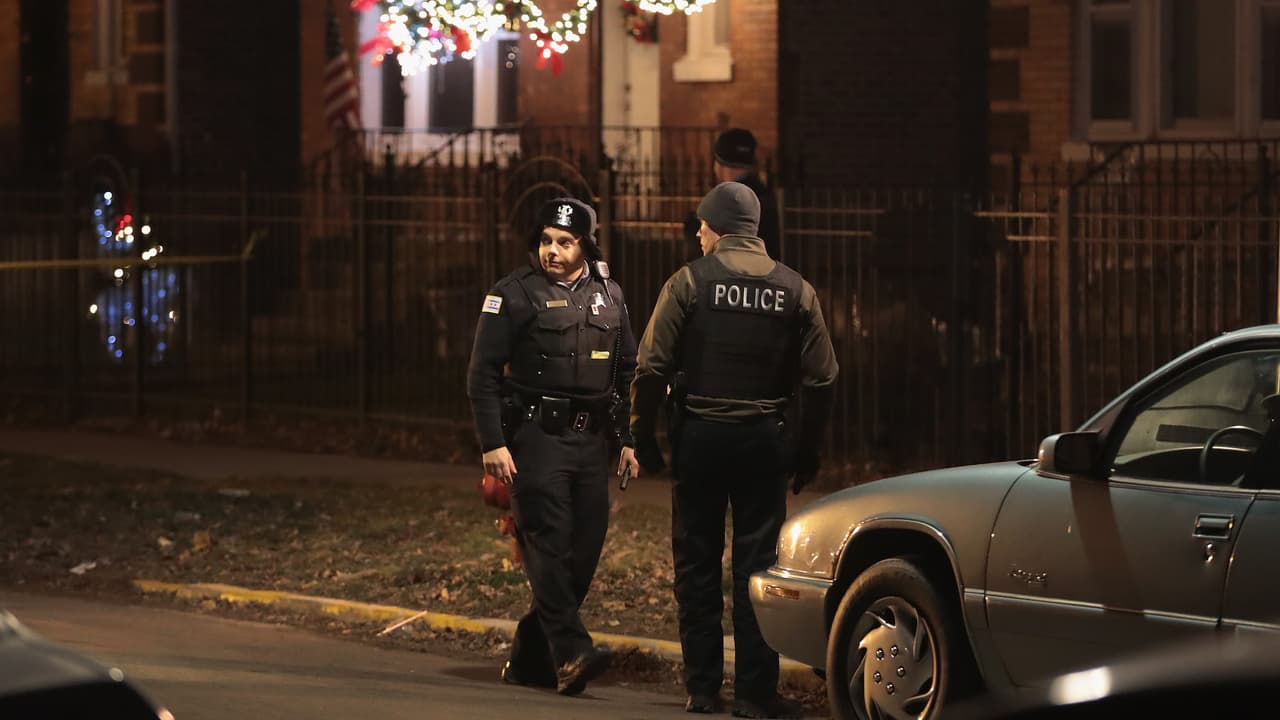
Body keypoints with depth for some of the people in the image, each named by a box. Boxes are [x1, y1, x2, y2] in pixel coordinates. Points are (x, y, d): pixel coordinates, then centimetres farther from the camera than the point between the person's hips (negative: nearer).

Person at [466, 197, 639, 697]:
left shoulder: (608, 296, 13)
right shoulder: (514, 294, -2)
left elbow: (627, 372, 20)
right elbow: (483, 374, -4)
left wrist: (627, 439, 12)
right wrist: (492, 444, -12)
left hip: (591, 441, 5)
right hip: (535, 436, -5)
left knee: (584, 550, 3)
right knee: (550, 545, -15)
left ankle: (529, 659, 13)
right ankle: (571, 655, -23)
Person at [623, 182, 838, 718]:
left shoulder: (689, 283, -5)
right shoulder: (794, 290, 3)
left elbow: (651, 368, -9)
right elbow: (820, 378, 2)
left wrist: (642, 435, 0)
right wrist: (806, 450, 9)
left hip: (699, 435, -1)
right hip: (763, 440, 1)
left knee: (697, 563, 7)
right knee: (757, 564, 3)